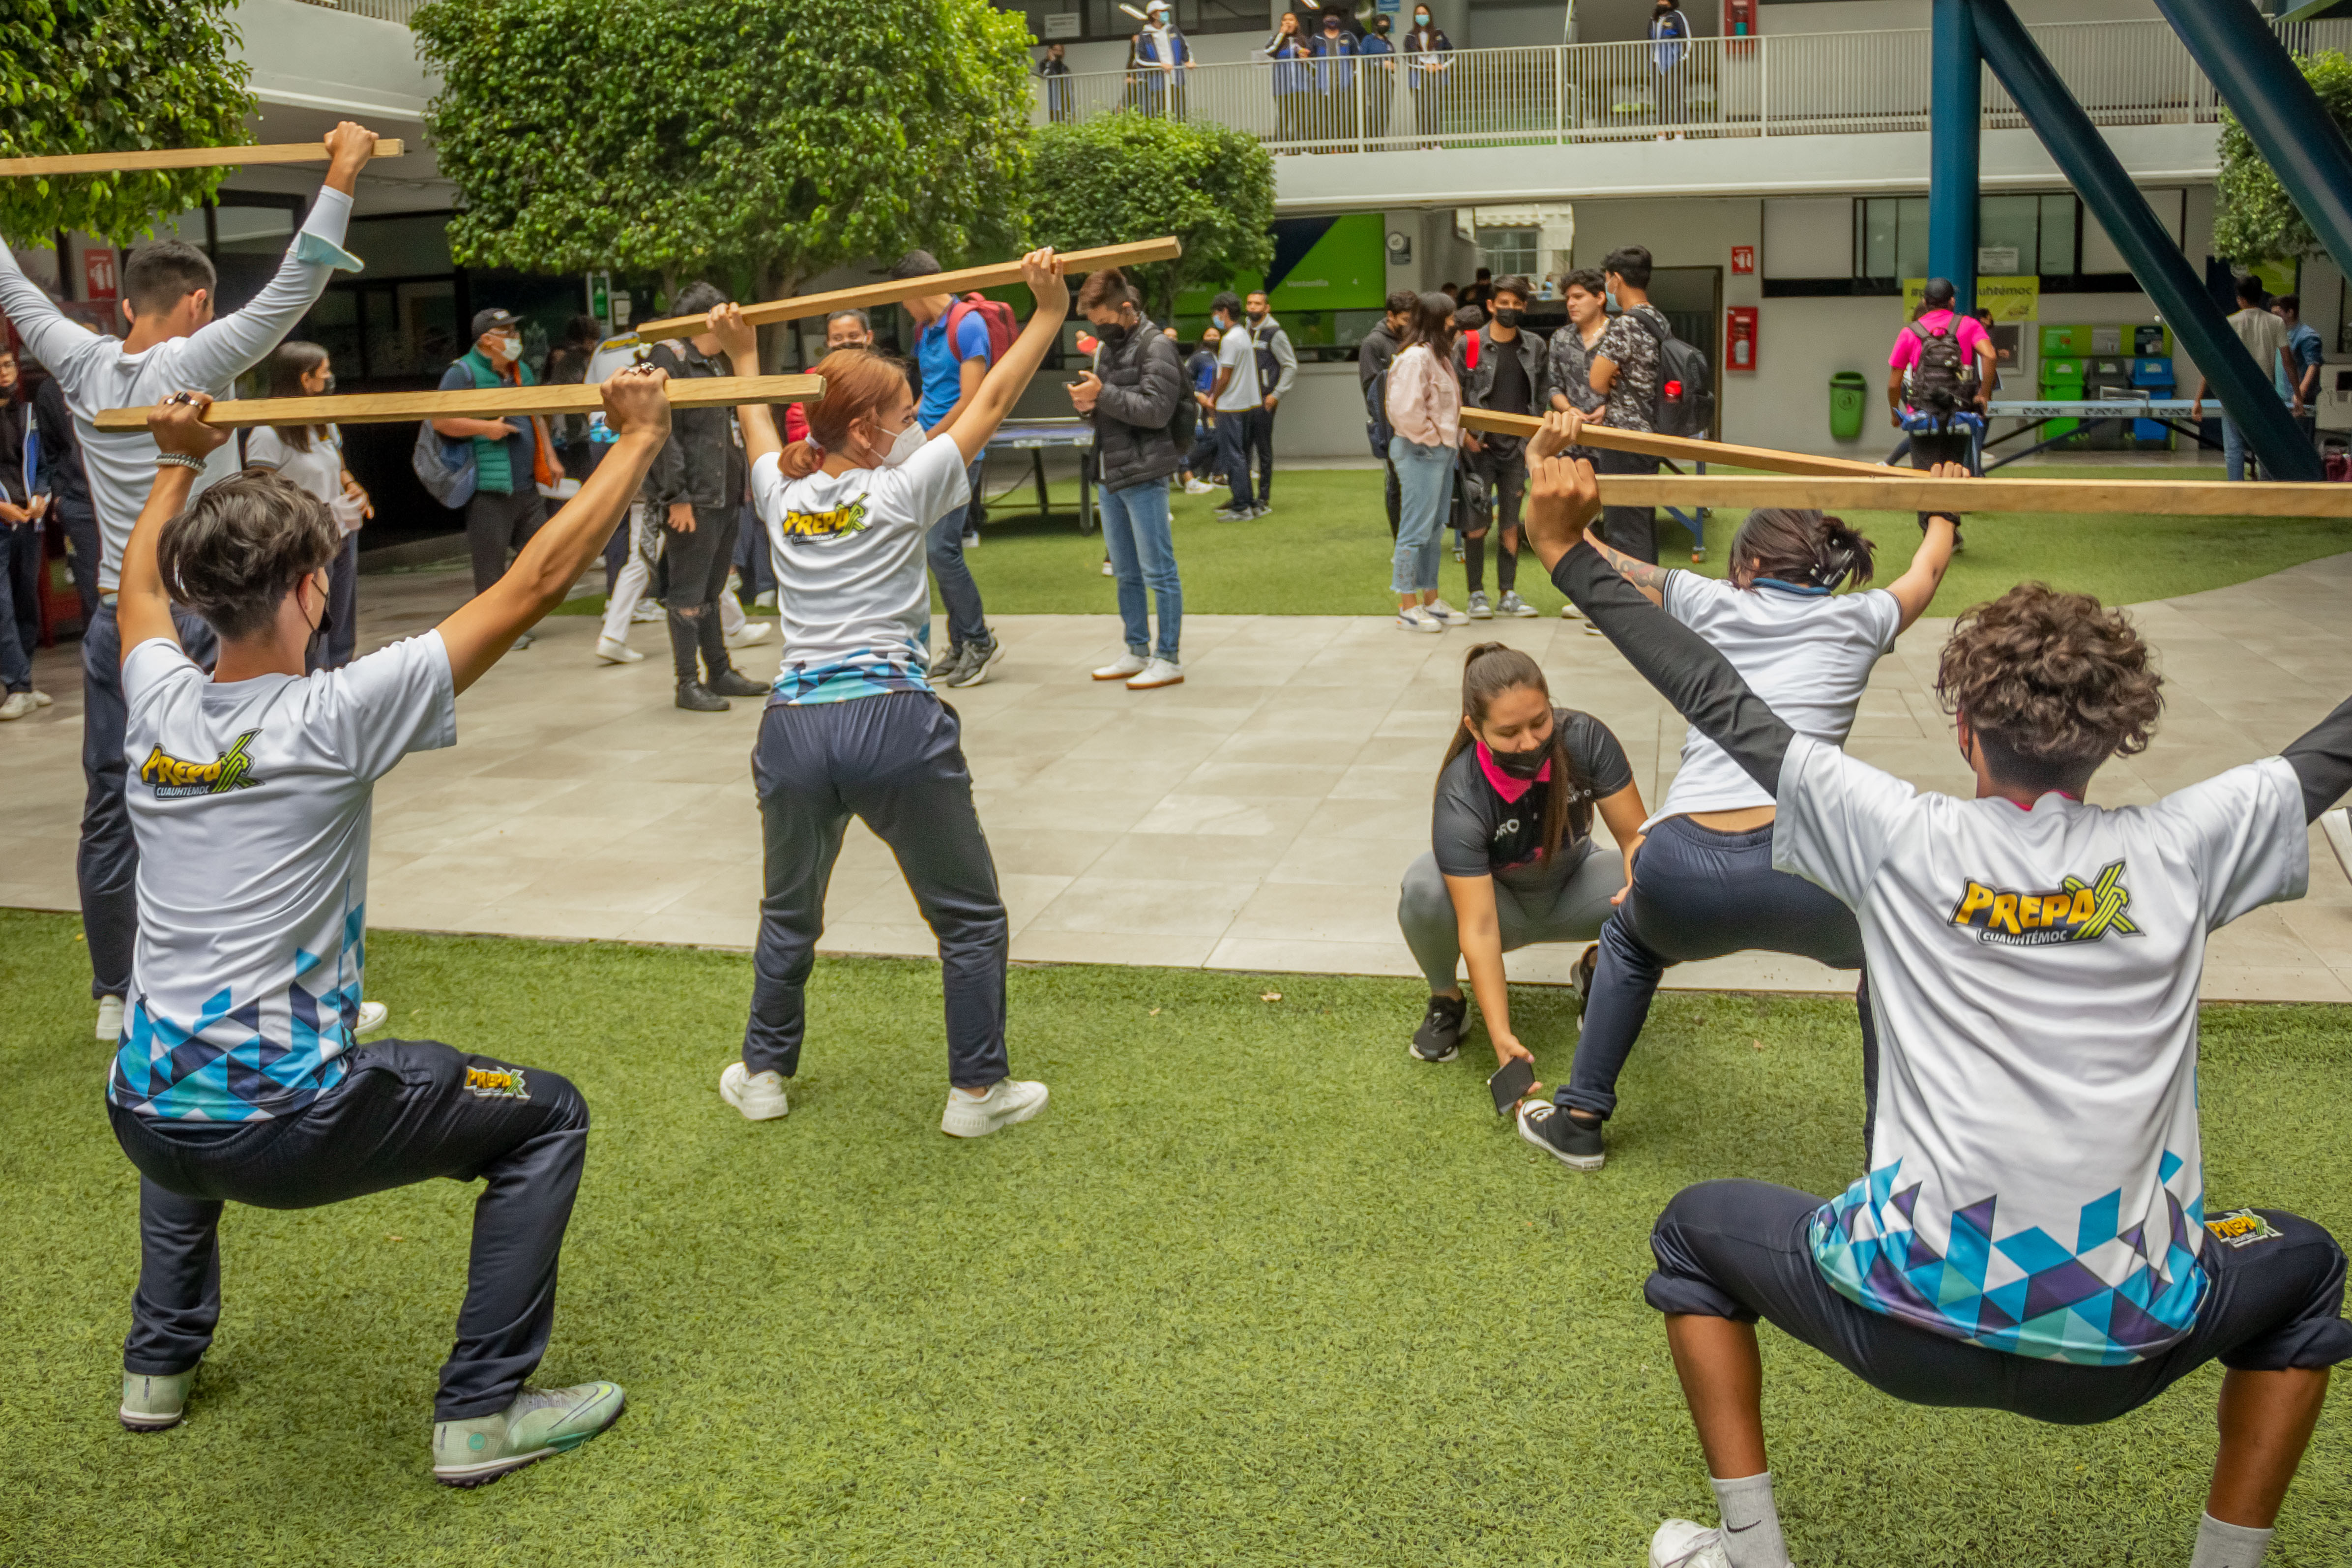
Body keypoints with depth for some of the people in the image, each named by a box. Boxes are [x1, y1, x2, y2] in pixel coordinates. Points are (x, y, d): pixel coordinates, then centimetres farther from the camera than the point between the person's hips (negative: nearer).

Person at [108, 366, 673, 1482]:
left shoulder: (160, 709, 1)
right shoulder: (333, 718, -15)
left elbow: (142, 587, 26)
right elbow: (533, 584, -13)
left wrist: (178, 464, 41)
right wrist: (636, 440, -6)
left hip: (143, 1125, 7)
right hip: (283, 1127, -6)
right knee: (548, 1117, 9)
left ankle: (160, 1362, 43)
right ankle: (481, 1410, 7)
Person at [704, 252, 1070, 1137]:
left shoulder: (782, 494, 11)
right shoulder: (903, 492, -1)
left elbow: (761, 432, 34)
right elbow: (991, 402, 4)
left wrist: (744, 358, 51)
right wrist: (1048, 312, 11)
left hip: (795, 728, 5)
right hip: (893, 723, -5)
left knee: (789, 913, 25)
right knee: (968, 914, 11)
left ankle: (763, 1074, 33)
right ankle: (977, 1091, 13)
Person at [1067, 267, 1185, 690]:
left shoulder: (1156, 347, -9)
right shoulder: (1108, 348, 18)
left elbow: (1157, 410, -18)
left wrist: (1103, 394, -20)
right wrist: (1087, 406, 1)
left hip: (1144, 476, -9)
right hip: (1111, 475, 9)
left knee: (1159, 572, -4)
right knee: (1125, 574, 14)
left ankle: (1169, 659, 2)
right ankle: (1138, 652, 23)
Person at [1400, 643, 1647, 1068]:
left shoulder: (1584, 739, -28)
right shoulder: (1460, 801, -34)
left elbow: (1635, 835, -19)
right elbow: (1479, 929, -35)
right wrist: (1501, 1037, -41)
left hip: (1571, 891, 3)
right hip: (1503, 905, -2)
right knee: (1424, 886, -36)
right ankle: (1446, 1002, -5)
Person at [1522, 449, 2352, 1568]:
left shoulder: (1903, 839, -4)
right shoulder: (2178, 851, -1)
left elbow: (1722, 708, 1)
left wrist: (1567, 553, 8)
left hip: (1913, 1325, -1)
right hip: (2125, 1347, 2)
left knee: (1698, 1231, 28)